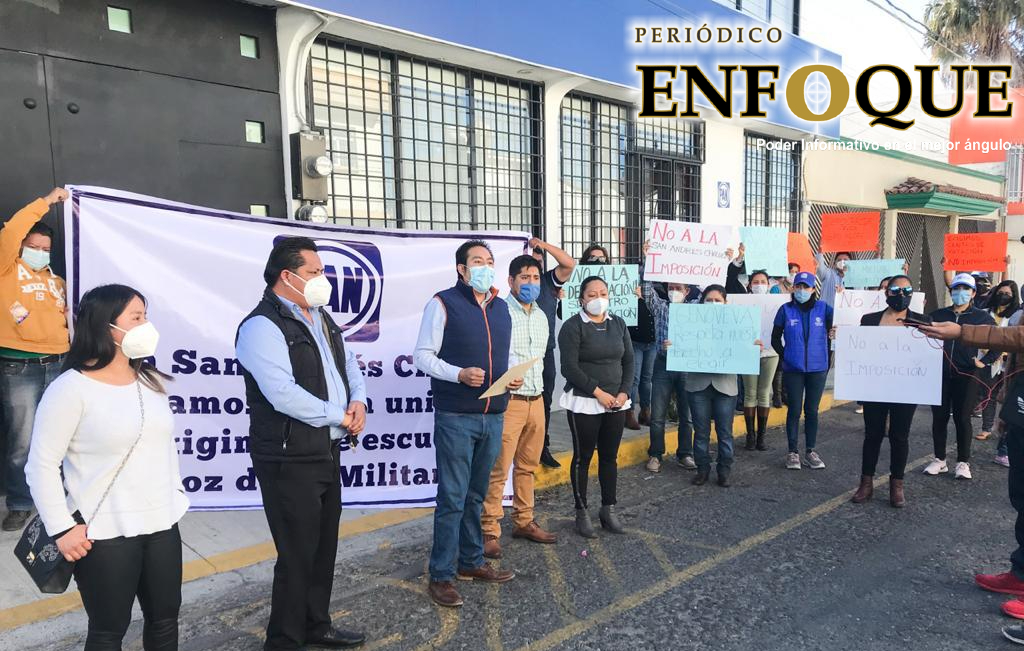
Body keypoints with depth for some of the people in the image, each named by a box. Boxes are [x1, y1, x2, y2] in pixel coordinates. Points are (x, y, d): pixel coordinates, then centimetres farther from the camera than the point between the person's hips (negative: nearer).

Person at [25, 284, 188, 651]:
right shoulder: (71, 388, -14)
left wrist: (176, 492, 13)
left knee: (165, 617, 16)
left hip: (162, 525, 6)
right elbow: (41, 465, -12)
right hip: (104, 534, -6)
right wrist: (62, 528, -14)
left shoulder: (151, 381, 8)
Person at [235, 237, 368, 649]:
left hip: (327, 452, 9)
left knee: (324, 548, 20)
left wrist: (359, 401, -5)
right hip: (290, 460, -9)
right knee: (298, 556, 3)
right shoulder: (262, 326, -17)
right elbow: (284, 395, -26)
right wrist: (340, 417, -15)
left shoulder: (320, 318, 12)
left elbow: (348, 363, 17)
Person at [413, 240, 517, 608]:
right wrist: (459, 374, -22)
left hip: (493, 416, 6)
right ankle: (441, 576, 11)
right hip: (455, 416, -6)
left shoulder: (500, 308, 13)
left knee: (476, 495, 17)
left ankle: (471, 562, 31)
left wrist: (514, 375, -1)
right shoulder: (443, 303, -6)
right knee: (452, 499, -1)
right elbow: (423, 355, -8)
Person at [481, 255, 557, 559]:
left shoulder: (541, 316, 14)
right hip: (508, 401, -7)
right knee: (498, 469, -2)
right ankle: (490, 532, 8)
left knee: (527, 466, 15)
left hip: (536, 400, 7)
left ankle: (524, 522, 28)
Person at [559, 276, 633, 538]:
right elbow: (569, 368, -15)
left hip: (616, 403, 5)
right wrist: (598, 392, -16)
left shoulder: (618, 324, 9)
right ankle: (581, 512, 17)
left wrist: (624, 392, -4)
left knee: (610, 456, 12)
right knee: (583, 457, 5)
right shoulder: (573, 327, -9)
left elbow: (628, 361, 9)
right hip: (584, 403, -5)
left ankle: (609, 509, 24)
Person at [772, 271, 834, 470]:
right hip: (793, 369, -1)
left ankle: (811, 451, 19)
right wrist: (786, 357, -2)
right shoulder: (786, 310, -1)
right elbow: (775, 338, 4)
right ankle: (793, 452, 14)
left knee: (812, 410, 8)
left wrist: (828, 358, -2)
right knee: (794, 410, 4)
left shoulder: (824, 308, 0)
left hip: (817, 368, 1)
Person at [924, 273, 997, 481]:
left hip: (966, 376, -1)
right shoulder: (938, 315, 5)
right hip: (939, 374, 2)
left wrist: (985, 361, 0)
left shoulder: (981, 317, 2)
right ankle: (939, 460, 17)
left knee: (962, 418, 3)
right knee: (939, 417, 5)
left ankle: (963, 462, 16)